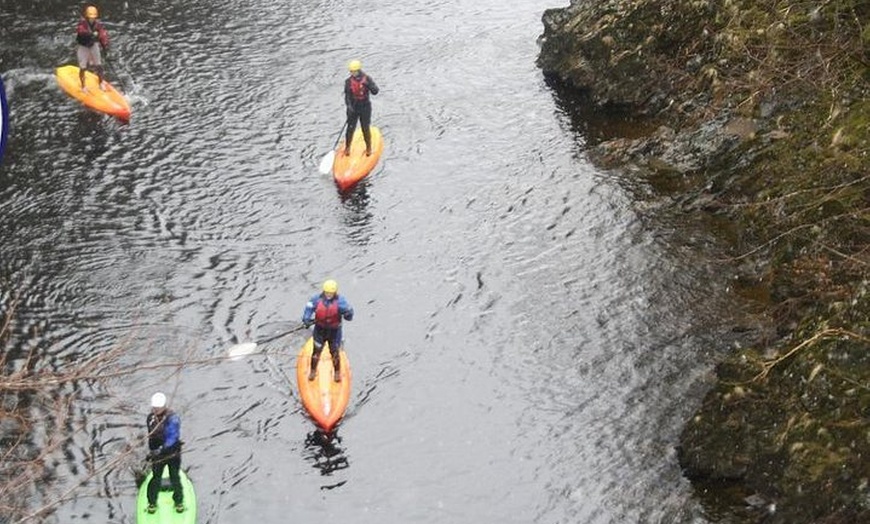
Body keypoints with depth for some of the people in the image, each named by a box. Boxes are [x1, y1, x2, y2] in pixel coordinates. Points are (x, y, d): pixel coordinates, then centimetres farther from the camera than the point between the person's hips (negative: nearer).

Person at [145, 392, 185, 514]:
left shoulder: (172, 418, -21)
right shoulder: (151, 418, -2)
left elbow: (172, 438, -29)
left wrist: (160, 450, -37)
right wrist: (152, 451, 15)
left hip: (173, 453, -4)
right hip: (157, 453, 4)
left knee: (175, 479, 8)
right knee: (155, 478, 6)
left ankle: (179, 502, 26)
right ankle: (152, 503, 22)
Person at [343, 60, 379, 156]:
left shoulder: (367, 79, -6)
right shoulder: (349, 81, -3)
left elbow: (375, 91, -13)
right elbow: (347, 95, -7)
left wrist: (369, 85, -31)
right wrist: (349, 105, -23)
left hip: (365, 107, -1)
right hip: (353, 108, 1)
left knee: (365, 128, 5)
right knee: (350, 128, 2)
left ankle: (368, 148, 23)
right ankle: (347, 147, 18)